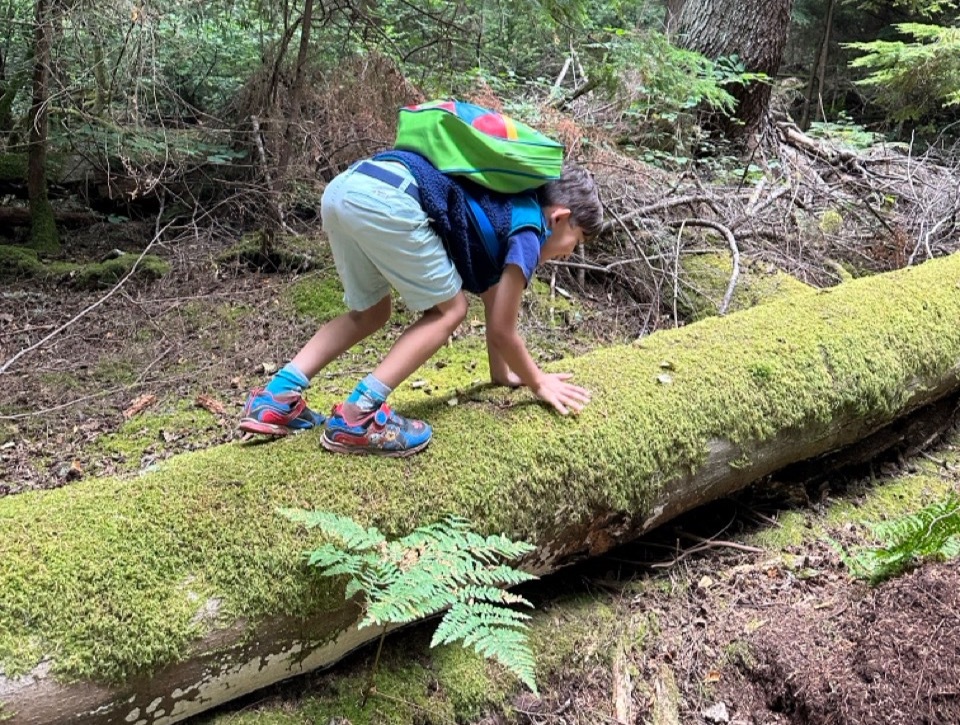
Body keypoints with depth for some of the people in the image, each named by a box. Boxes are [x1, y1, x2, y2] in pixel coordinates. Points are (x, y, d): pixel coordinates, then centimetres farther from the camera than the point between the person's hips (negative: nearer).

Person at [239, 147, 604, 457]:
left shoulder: (505, 215, 32)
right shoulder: (527, 234, 8)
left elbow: (492, 304, 42)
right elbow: (501, 329, 11)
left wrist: (503, 373, 51)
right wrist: (538, 382, 27)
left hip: (344, 186, 9)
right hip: (386, 198, -9)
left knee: (370, 311, 25)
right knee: (448, 310, 6)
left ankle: (277, 398, 16)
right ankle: (357, 416, -4)